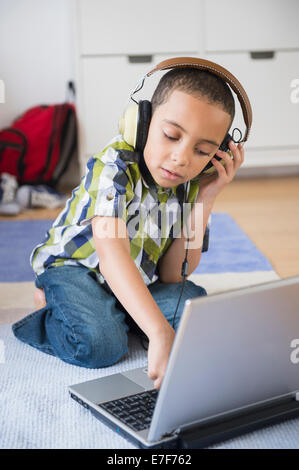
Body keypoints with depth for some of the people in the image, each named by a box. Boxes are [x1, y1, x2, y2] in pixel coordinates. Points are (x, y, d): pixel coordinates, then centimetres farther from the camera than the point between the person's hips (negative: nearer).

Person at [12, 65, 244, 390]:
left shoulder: (189, 185, -12)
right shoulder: (115, 167, -31)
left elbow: (172, 275, -15)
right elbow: (111, 252, -47)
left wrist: (204, 201, -23)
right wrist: (160, 333, -59)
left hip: (136, 280, 6)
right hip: (74, 265, -5)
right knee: (99, 344, -29)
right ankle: (52, 305, 1)